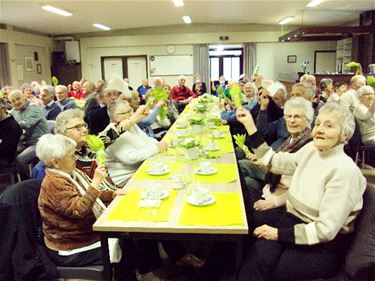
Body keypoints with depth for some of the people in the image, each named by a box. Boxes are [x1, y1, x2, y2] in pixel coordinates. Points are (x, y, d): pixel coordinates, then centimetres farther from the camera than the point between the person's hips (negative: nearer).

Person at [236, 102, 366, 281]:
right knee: (255, 259, -19)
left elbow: (326, 230, -20)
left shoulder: (345, 170, -18)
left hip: (322, 245, -6)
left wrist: (279, 233, -19)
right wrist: (250, 125, 5)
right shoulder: (311, 149, 2)